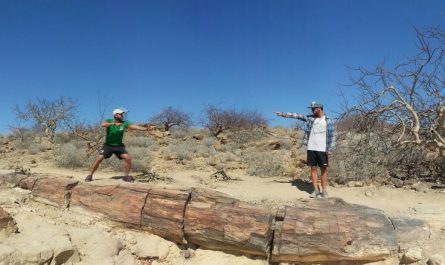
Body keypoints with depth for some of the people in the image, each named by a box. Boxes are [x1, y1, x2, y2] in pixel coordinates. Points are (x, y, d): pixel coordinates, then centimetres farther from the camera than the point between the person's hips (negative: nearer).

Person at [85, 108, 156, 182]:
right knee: (99, 159, -11)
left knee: (128, 158, -13)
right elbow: (102, 124, -35)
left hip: (119, 145, 2)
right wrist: (114, 123, -50)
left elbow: (134, 126, -25)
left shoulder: (124, 123, -11)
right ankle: (90, 175, 6)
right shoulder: (109, 121, -13)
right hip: (108, 145, -2)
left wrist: (146, 128, -41)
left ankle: (126, 176, 1)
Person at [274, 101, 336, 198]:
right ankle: (316, 190, 13)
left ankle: (324, 191, 10)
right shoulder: (310, 118, 9)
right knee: (313, 169, 5)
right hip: (311, 148, 4)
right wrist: (283, 114, 4)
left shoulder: (328, 121, -1)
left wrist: (329, 150, -11)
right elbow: (296, 116, 8)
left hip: (322, 149, -3)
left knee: (323, 169, 3)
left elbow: (332, 136, -4)